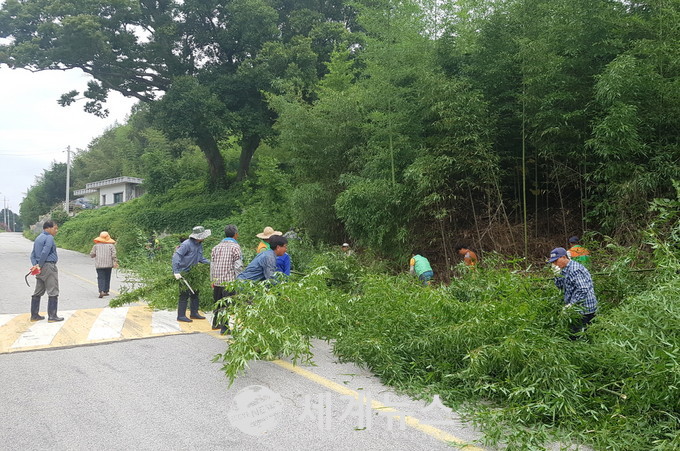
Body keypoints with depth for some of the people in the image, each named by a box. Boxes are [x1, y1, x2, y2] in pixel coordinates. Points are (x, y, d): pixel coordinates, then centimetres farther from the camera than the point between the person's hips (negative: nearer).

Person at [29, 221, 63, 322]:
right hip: (49, 266, -9)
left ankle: (34, 315, 17)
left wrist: (35, 265, 0)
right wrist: (39, 265, -12)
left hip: (40, 269, 9)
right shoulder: (49, 238, -11)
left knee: (38, 292, 13)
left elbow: (33, 254, 14)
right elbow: (45, 252, -20)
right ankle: (52, 316, -6)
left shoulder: (38, 238, 18)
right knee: (53, 292, -5)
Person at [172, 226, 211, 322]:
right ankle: (181, 316, 3)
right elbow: (176, 256, -24)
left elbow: (200, 258, 15)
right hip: (183, 273, -9)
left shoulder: (199, 245, 5)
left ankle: (194, 313, 23)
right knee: (184, 294, -5)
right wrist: (176, 271, -30)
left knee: (195, 292, 12)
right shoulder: (187, 244, -21)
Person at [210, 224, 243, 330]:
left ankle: (215, 323, 32)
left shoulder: (216, 247, 12)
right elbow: (238, 266, -12)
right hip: (229, 281, -6)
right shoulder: (235, 247, -7)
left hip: (217, 281, 6)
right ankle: (224, 327, -4)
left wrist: (212, 280, 20)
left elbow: (212, 265, 15)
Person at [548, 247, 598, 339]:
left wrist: (571, 304, -24)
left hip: (584, 310, -10)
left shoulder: (575, 270, -20)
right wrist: (558, 275, -2)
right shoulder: (564, 269, 12)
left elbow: (582, 290, -26)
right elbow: (560, 286, 15)